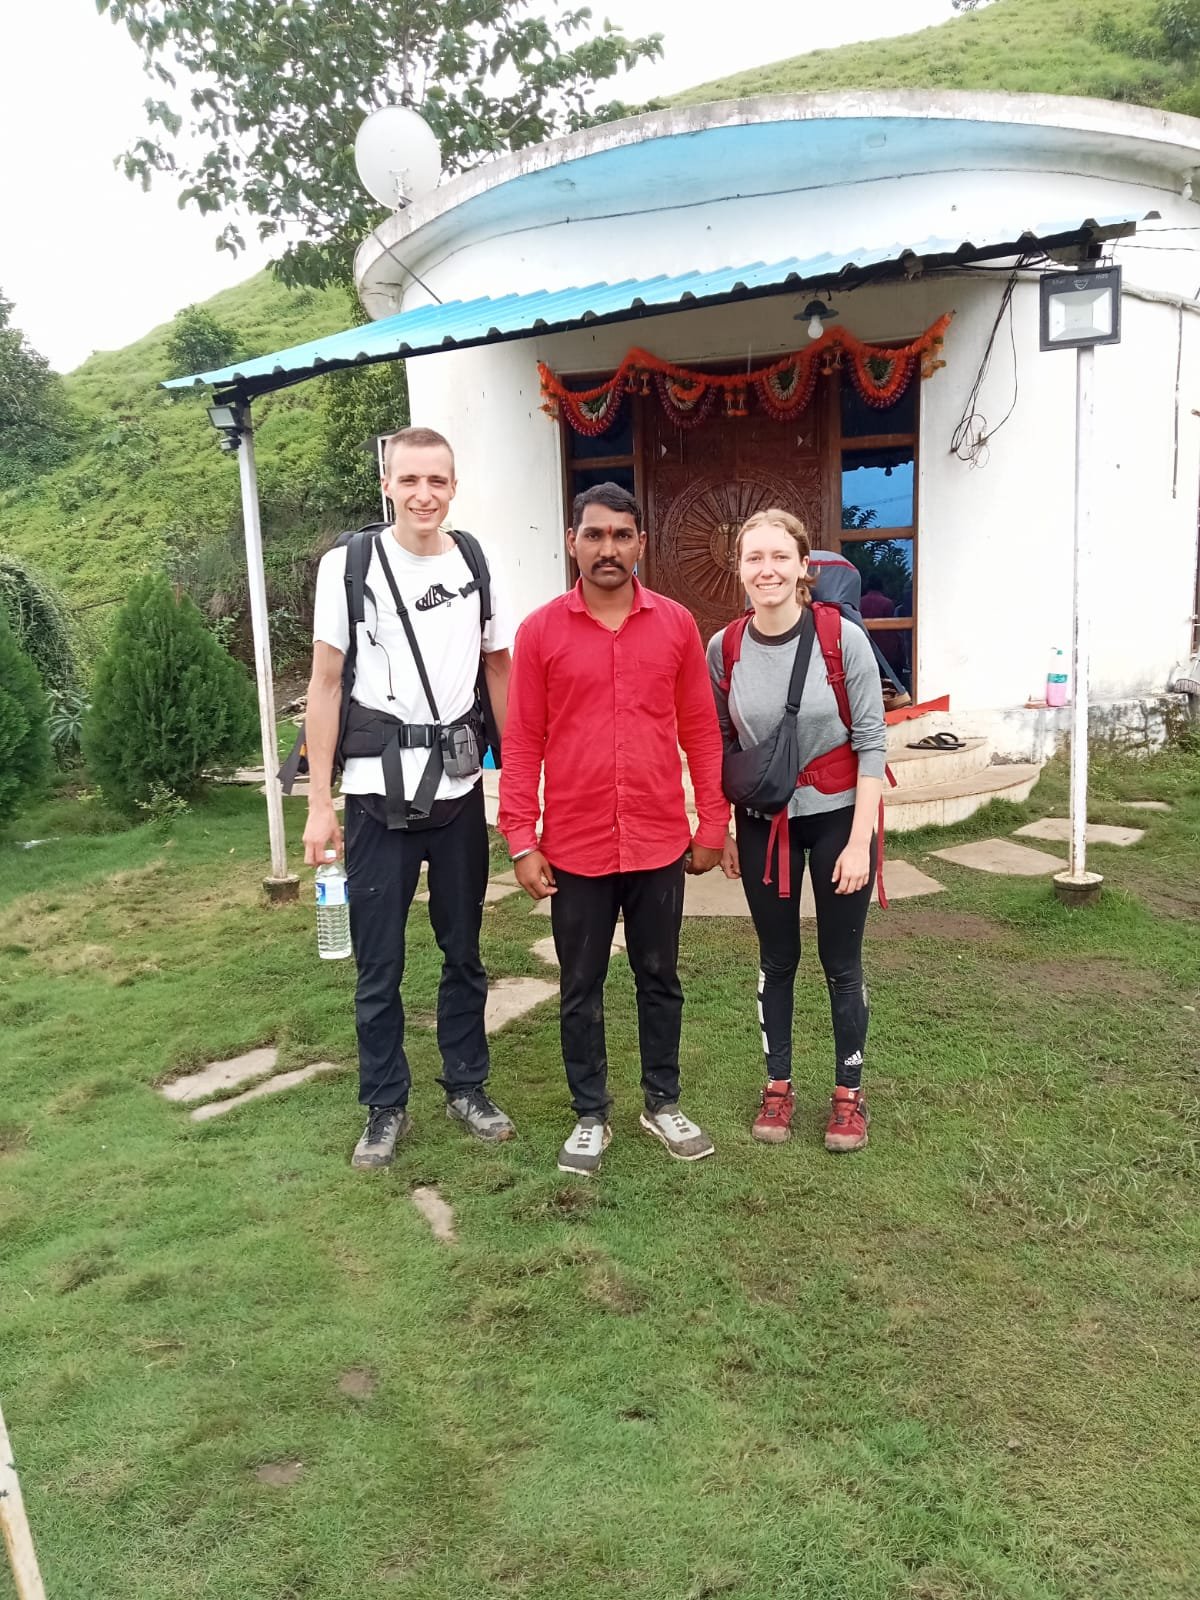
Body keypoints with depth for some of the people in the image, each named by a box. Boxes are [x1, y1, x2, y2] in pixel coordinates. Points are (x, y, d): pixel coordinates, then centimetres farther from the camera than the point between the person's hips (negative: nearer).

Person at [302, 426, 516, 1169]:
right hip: (378, 794, -2)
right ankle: (386, 1107, 21)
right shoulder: (348, 564, -4)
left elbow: (501, 673, 10)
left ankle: (467, 1086, 30)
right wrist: (319, 801, -5)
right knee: (379, 964, 5)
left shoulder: (478, 567, 2)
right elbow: (326, 684, -2)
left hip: (459, 788, 2)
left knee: (464, 952, 13)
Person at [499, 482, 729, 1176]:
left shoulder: (676, 624, 1)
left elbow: (701, 730, 5)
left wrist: (713, 824, 3)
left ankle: (664, 1104, 32)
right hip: (575, 849, -1)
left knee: (660, 979, 15)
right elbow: (522, 742, -2)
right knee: (582, 988, 12)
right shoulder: (540, 631, -3)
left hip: (660, 844, 1)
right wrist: (522, 842, -6)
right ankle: (591, 1115, 28)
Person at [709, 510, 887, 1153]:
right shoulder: (723, 649, -6)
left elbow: (871, 744, -11)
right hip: (763, 823, 2)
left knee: (842, 963, 8)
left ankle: (849, 1093, 25)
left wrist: (859, 840, -14)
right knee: (776, 961, 13)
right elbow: (721, 747, 5)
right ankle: (778, 1086, 29)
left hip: (838, 817, -2)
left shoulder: (843, 639, -14)